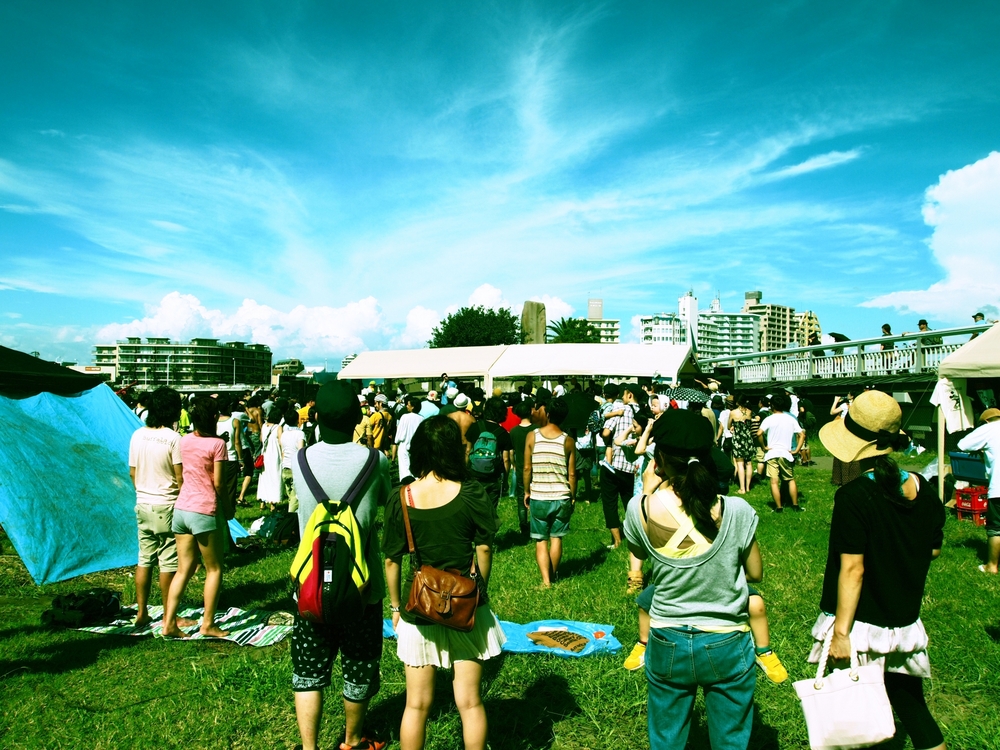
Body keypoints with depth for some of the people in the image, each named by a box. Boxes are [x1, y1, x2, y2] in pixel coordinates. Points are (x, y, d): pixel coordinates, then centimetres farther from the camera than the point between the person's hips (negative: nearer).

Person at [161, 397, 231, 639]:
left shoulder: (185, 441, 6)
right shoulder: (217, 444, -12)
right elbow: (219, 484, -13)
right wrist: (227, 501, 4)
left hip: (182, 507, 6)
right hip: (204, 511, -6)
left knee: (184, 569, 13)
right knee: (214, 569, 8)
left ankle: (169, 622, 11)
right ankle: (208, 624, 10)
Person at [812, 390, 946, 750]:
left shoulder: (854, 496, -22)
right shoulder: (923, 489, -2)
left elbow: (852, 570, -21)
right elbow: (933, 549, 11)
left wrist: (841, 632, -16)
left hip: (862, 624, -6)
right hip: (905, 622, 6)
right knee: (911, 703, 20)